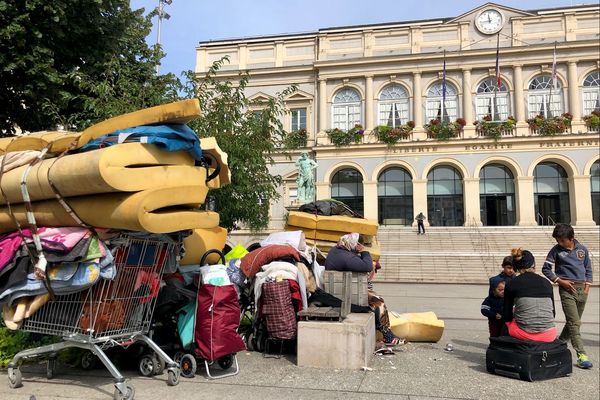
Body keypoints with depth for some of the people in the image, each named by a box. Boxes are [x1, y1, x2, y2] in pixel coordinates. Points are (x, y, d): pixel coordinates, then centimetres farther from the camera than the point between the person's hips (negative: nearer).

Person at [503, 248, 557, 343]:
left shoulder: (511, 285, 2)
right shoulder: (547, 283, 10)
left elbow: (507, 316, 5)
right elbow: (553, 313, 17)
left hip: (524, 333, -3)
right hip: (548, 336, 3)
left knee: (507, 322, 28)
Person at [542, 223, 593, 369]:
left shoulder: (582, 249, 8)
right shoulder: (556, 250, -1)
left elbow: (588, 269, 16)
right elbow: (546, 269, 2)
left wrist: (587, 287, 6)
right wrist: (560, 281, -8)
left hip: (582, 289, 4)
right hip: (567, 289, -4)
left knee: (573, 322, 11)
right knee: (574, 323, -11)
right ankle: (581, 355, -12)